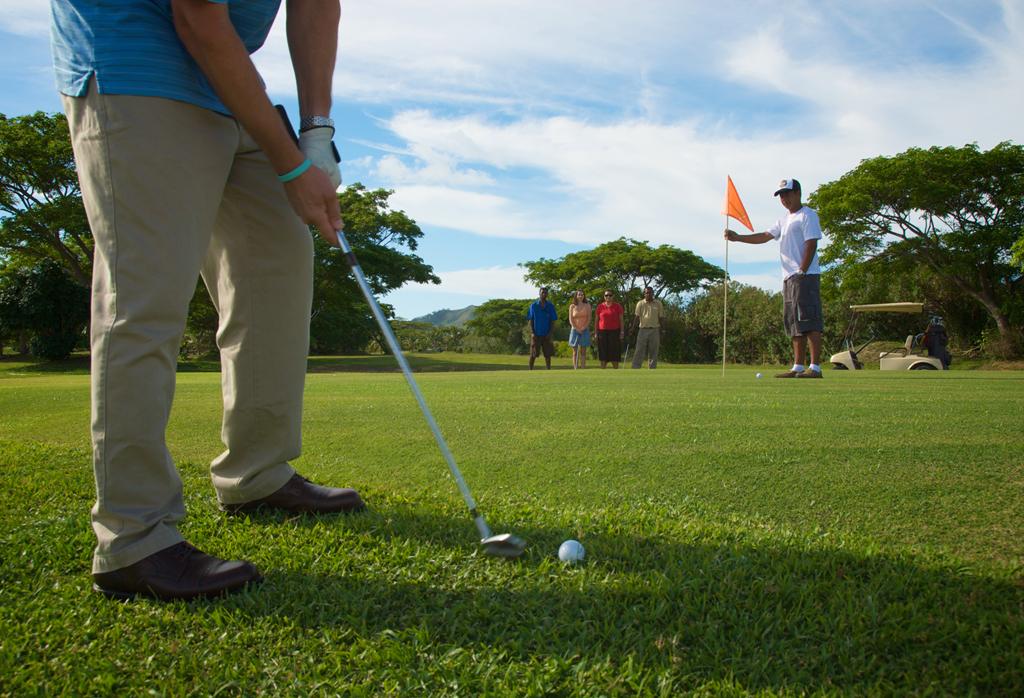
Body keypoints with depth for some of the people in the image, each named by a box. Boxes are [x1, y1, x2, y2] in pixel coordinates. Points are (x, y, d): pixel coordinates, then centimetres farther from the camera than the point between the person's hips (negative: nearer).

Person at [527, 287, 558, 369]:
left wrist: (550, 333, -8)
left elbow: (553, 321, 4)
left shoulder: (550, 306, 3)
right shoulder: (533, 305, 1)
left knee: (548, 354, 4)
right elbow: (531, 320, 1)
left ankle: (549, 370, 12)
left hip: (546, 335, 1)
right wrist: (532, 333, -9)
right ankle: (530, 370, 9)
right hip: (536, 334, -1)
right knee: (533, 354, 1)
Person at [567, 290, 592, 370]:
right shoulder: (572, 306, 4)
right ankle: (575, 368, -1)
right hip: (575, 330, 0)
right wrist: (577, 329, -10)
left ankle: (583, 368, 1)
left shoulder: (587, 305, 5)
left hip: (585, 330, 0)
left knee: (583, 352, 1)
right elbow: (570, 319, 0)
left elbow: (589, 319, 1)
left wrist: (583, 328, -10)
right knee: (575, 351, 0)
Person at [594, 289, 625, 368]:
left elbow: (621, 320, 2)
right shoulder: (600, 306, 5)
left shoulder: (617, 306, 3)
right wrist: (596, 332, 4)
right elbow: (596, 320, 9)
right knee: (603, 353, 2)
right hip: (602, 332, 1)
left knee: (614, 353, -2)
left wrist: (622, 331, -6)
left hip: (614, 332, -1)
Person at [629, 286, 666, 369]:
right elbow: (637, 316, -1)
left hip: (655, 330, 1)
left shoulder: (658, 303, 5)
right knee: (639, 351, -3)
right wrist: (633, 328, -13)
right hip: (643, 330, -1)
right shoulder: (640, 303, 3)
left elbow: (661, 318, 6)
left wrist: (662, 332, 2)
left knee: (653, 353, 5)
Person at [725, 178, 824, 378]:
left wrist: (802, 271, -17)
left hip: (806, 276, -9)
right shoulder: (784, 220, 22)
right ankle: (798, 367, 11)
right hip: (789, 278, 9)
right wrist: (737, 237, 5)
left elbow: (811, 244, -11)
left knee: (809, 321, -13)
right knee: (794, 323, 8)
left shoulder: (808, 215, -3)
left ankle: (815, 367, -14)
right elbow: (764, 236, 17)